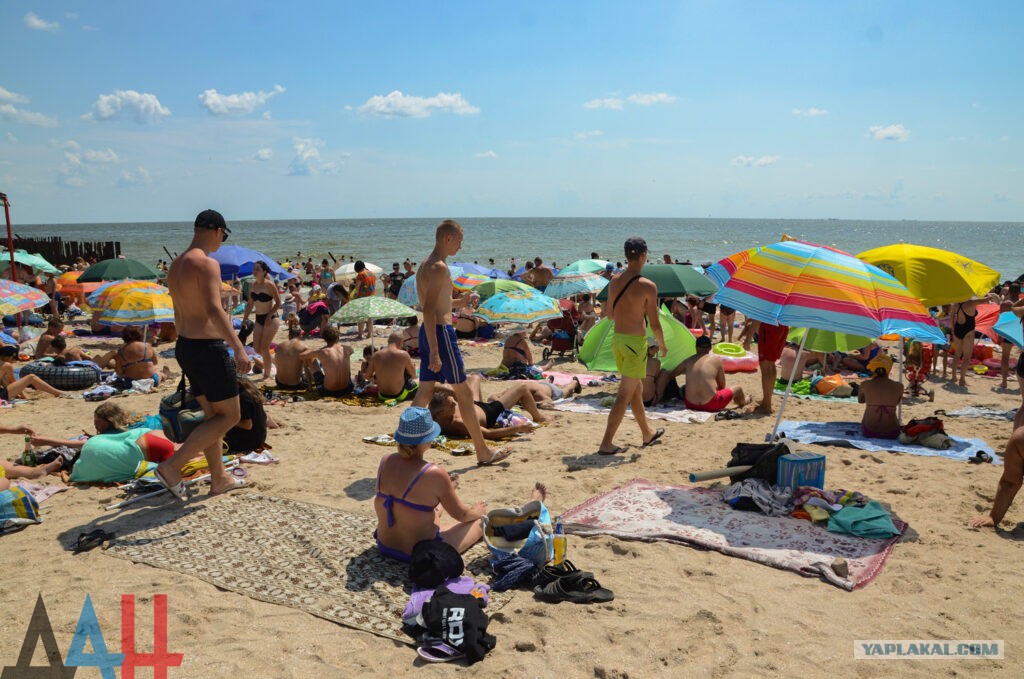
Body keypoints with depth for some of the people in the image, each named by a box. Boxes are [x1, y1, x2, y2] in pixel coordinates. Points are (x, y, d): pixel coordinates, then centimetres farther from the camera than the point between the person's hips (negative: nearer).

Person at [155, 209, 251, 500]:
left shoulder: (175, 265, 13)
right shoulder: (207, 263, -16)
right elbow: (214, 310, -28)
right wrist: (239, 348, -30)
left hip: (185, 346, 10)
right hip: (208, 348, -10)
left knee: (212, 415, 18)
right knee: (229, 416, 2)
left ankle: (219, 478, 27)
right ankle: (172, 466, -3)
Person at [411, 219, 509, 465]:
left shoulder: (426, 265, 16)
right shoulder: (439, 267, -16)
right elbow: (428, 310, -23)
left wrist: (460, 302, 19)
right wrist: (434, 352, -26)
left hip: (428, 332, 10)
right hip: (441, 332, -10)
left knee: (425, 392, 11)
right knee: (464, 393, 0)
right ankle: (483, 452, 10)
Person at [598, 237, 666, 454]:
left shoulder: (614, 282, 3)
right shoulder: (648, 286, -15)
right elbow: (654, 324, -13)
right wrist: (662, 346, 4)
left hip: (617, 339, 7)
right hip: (635, 342, -7)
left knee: (636, 390, 22)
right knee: (625, 395, -2)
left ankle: (647, 434, 38)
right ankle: (606, 444, -3)